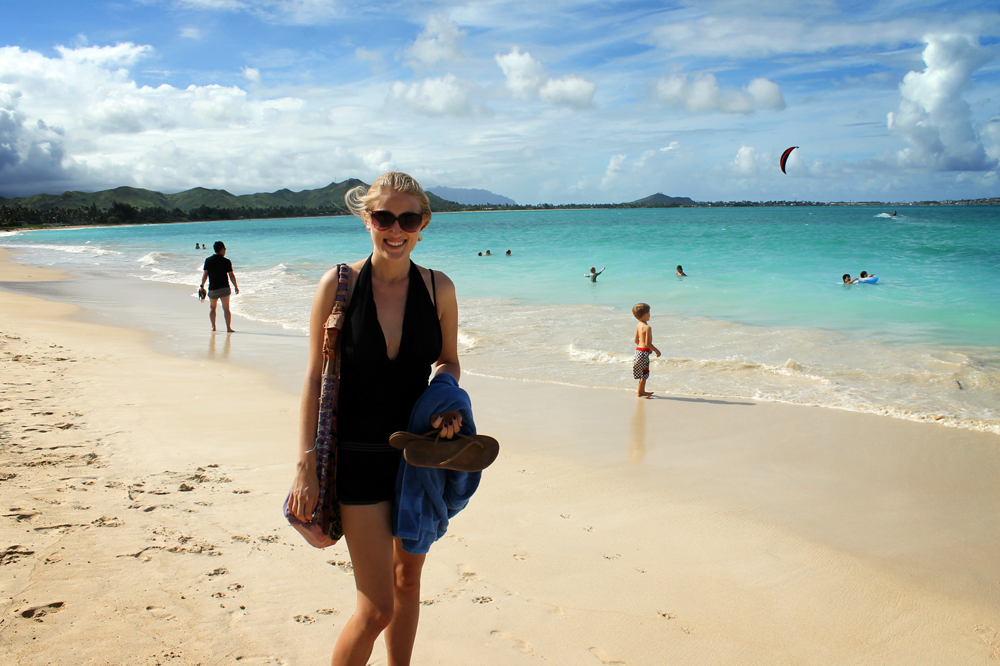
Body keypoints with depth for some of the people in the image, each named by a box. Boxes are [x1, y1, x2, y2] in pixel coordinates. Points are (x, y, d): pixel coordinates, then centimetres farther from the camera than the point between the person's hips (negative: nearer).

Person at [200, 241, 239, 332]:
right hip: (224, 288, -2)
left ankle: (213, 326, 16)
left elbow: (205, 274, -1)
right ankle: (228, 327, -9)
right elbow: (231, 275, -3)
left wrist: (202, 286, 8)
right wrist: (236, 286, 6)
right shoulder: (226, 262, -5)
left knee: (212, 307, 18)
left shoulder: (208, 260, 0)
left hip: (212, 289, 2)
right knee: (226, 308, -2)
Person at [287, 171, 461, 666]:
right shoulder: (339, 284, -8)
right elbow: (316, 378, -6)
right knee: (377, 606, -5)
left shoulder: (438, 288, -1)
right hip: (359, 457, -3)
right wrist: (306, 464, -10)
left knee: (408, 581, 19)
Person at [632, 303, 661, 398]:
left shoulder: (638, 325, 7)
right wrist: (656, 350, -11)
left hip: (638, 349, 9)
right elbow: (647, 343, -23)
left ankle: (642, 391, 31)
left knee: (644, 373, 21)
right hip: (644, 352, -9)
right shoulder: (647, 327, -20)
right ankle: (639, 394, 6)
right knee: (644, 373, 0)